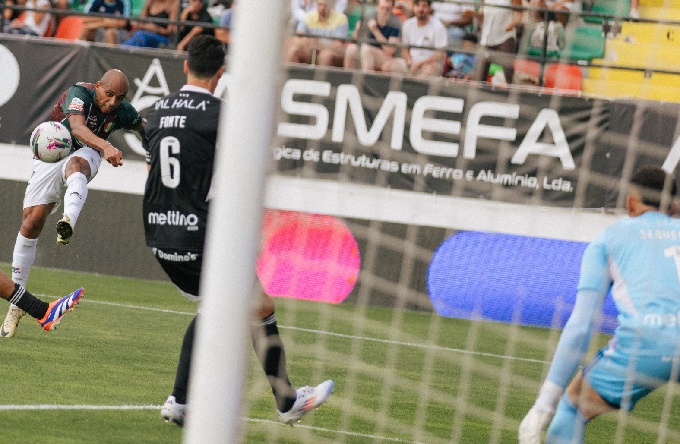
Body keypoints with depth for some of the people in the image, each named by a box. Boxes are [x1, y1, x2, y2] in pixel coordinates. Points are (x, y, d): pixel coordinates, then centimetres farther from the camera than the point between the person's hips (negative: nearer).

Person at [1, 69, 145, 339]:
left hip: (84, 157, 1)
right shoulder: (79, 94, -24)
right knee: (31, 224, -8)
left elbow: (143, 129, 14)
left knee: (75, 165, -38)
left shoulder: (123, 112, -10)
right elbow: (77, 127, -44)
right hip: (49, 158, -1)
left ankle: (69, 221, -68)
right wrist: (105, 146, -60)